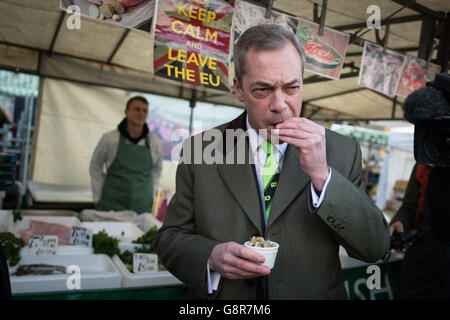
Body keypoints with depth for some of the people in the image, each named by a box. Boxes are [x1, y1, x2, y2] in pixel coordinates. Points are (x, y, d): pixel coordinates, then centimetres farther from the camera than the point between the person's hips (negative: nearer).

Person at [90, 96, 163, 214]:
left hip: (143, 207, 2)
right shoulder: (110, 139, -5)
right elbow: (95, 167, 7)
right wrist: (98, 198, 5)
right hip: (112, 205, -1)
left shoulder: (155, 142, 1)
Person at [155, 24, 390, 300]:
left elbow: (375, 247, -13)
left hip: (314, 293, 1)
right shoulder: (201, 150, -10)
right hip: (223, 299, 0)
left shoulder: (342, 151, -10)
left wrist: (322, 174, -26)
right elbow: (171, 237, -5)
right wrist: (211, 257, -25)